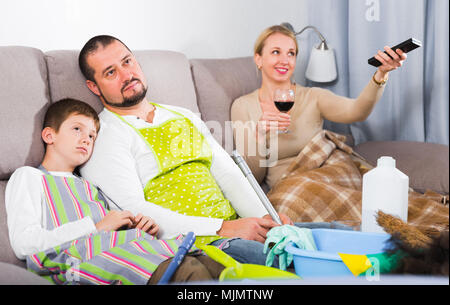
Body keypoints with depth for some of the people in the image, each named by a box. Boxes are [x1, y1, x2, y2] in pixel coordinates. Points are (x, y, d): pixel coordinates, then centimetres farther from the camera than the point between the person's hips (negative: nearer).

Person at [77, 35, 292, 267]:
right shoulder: (102, 137, -1)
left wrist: (265, 219, -3)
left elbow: (228, 173, 17)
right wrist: (222, 228, -19)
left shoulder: (184, 117, 23)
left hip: (233, 228, 7)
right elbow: (133, 212, -13)